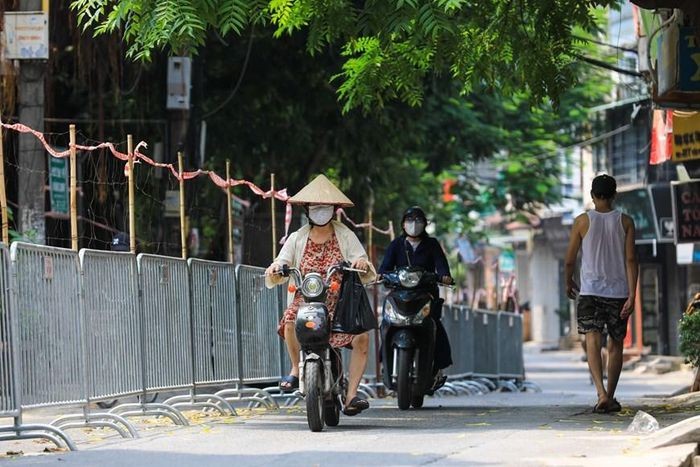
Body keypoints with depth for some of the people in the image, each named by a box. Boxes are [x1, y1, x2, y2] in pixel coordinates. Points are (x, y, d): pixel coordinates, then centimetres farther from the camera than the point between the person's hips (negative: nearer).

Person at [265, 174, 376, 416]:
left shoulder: (345, 236, 6)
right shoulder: (297, 239, 10)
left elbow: (366, 275, -1)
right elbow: (282, 262, 0)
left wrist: (363, 264, -25)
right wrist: (274, 271, -24)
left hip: (340, 302, 0)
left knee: (361, 337, -26)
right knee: (290, 321, -33)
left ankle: (351, 396, -21)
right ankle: (297, 368, -5)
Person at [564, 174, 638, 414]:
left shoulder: (583, 221, -2)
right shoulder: (625, 222, 1)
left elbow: (570, 260, 3)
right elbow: (631, 260, -6)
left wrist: (569, 283, 22)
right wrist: (632, 296, -7)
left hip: (590, 290, -2)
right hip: (618, 291, 2)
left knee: (593, 341, -10)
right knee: (615, 345, 14)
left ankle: (602, 393, -28)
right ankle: (610, 398, 19)